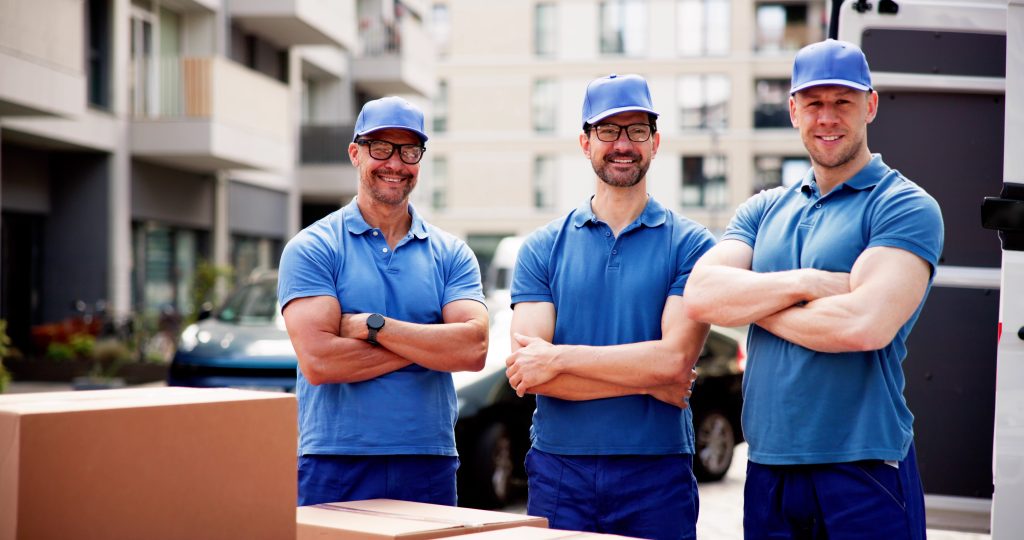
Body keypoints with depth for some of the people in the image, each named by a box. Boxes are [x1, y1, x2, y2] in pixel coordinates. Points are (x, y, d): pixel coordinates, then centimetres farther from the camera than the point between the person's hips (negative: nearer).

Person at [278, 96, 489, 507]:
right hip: (335, 468, -3)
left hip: (431, 468, 3)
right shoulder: (312, 249, -1)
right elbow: (318, 361, -14)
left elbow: (473, 349, -7)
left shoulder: (451, 254, 8)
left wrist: (373, 326, -13)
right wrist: (430, 343, -8)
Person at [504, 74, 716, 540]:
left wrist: (559, 357, -11)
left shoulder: (690, 245, 0)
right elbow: (525, 371, -6)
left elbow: (675, 357, -13)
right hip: (559, 471, 1)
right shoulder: (542, 249, 5)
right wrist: (647, 382, -10)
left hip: (657, 472, -1)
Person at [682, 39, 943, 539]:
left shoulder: (905, 206, -4)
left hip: (864, 473, -5)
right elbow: (700, 294, -2)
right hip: (767, 470, 5)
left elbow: (865, 324, -20)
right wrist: (806, 283, -14)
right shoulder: (764, 211, 13)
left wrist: (750, 300, -6)